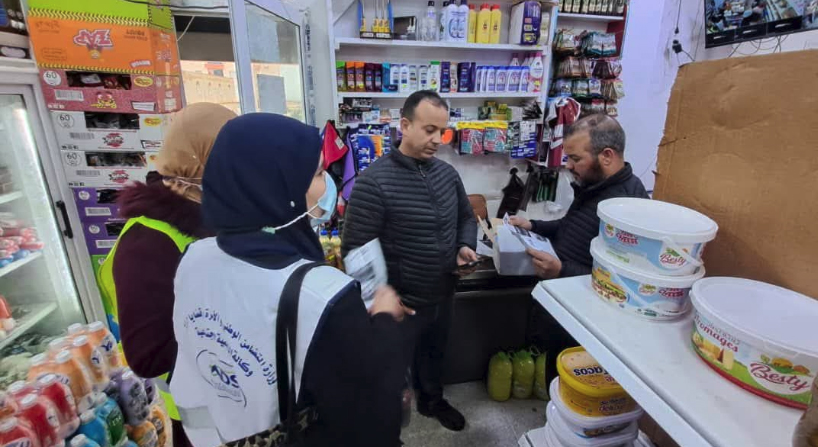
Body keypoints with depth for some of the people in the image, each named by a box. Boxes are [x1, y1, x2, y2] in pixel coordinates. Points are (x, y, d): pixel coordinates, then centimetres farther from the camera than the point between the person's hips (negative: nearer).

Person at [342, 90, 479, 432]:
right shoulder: (374, 182, -22)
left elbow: (466, 217, 14)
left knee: (435, 355, 30)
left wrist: (465, 247, -5)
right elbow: (355, 252, -20)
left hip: (443, 296, 6)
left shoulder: (447, 173, -1)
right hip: (402, 303, -6)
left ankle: (432, 401, 59)